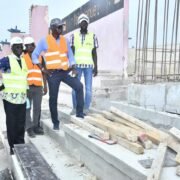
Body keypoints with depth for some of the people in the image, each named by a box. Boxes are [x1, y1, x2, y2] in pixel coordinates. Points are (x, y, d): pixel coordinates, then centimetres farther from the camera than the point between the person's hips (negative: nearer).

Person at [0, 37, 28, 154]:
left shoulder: (23, 61, 13)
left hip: (22, 97, 6)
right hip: (10, 97, -5)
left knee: (21, 123, 10)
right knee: (12, 123, 3)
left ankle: (21, 145, 20)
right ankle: (13, 147, 13)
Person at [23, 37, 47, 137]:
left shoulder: (40, 57, 10)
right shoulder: (23, 57, 1)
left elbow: (43, 72, 13)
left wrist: (45, 86, 9)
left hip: (38, 86, 3)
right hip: (26, 86, -3)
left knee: (37, 108, 6)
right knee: (27, 108, -1)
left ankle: (36, 126, 17)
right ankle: (29, 128, 3)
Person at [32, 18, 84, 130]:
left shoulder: (65, 40, 10)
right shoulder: (45, 41, -1)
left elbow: (70, 55, 15)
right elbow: (35, 55, 3)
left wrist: (73, 68, 0)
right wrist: (43, 69, -3)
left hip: (65, 71, 3)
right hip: (53, 73, -3)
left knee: (79, 86, -17)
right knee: (53, 98, 2)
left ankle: (80, 113, -9)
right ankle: (55, 123, 16)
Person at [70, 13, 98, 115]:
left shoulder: (93, 36, 4)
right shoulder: (74, 36, 5)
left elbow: (94, 53, 5)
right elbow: (71, 52, 5)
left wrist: (96, 67, 0)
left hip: (89, 65, 0)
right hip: (77, 65, 1)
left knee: (88, 88, -2)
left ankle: (86, 109, 7)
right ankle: (75, 108, 13)